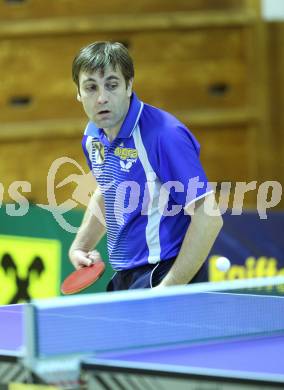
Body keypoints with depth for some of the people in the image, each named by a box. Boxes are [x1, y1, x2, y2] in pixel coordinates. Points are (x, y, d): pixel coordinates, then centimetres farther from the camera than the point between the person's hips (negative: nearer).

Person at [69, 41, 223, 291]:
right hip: (124, 278, 8)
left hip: (164, 275, -8)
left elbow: (208, 218, -24)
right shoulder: (93, 137, 4)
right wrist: (80, 247, 13)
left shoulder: (164, 134, -21)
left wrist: (167, 289, -25)